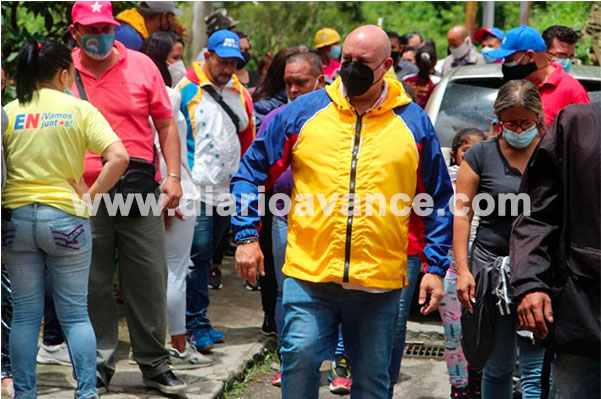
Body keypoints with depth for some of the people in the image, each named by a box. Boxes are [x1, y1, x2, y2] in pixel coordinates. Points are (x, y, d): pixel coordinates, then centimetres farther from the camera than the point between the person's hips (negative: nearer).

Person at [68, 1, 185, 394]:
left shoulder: (142, 65, 4)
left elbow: (166, 124, 8)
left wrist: (173, 176, 1)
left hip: (141, 194, 0)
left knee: (149, 281, 4)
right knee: (94, 284, 5)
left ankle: (155, 364, 16)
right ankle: (99, 365, 17)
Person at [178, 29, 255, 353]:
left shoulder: (239, 92, 13)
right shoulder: (186, 90, -6)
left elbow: (248, 139, 21)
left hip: (228, 189, 6)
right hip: (197, 188, -6)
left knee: (208, 253, 13)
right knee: (198, 254, -10)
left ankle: (194, 316, 21)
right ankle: (197, 325, -6)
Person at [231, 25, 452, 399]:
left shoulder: (414, 123, 5)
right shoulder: (303, 112, 4)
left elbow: (438, 201, 10)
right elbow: (252, 171, 9)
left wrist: (436, 268, 5)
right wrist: (247, 237, 0)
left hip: (380, 282, 1)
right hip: (308, 274, 0)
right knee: (299, 361, -5)